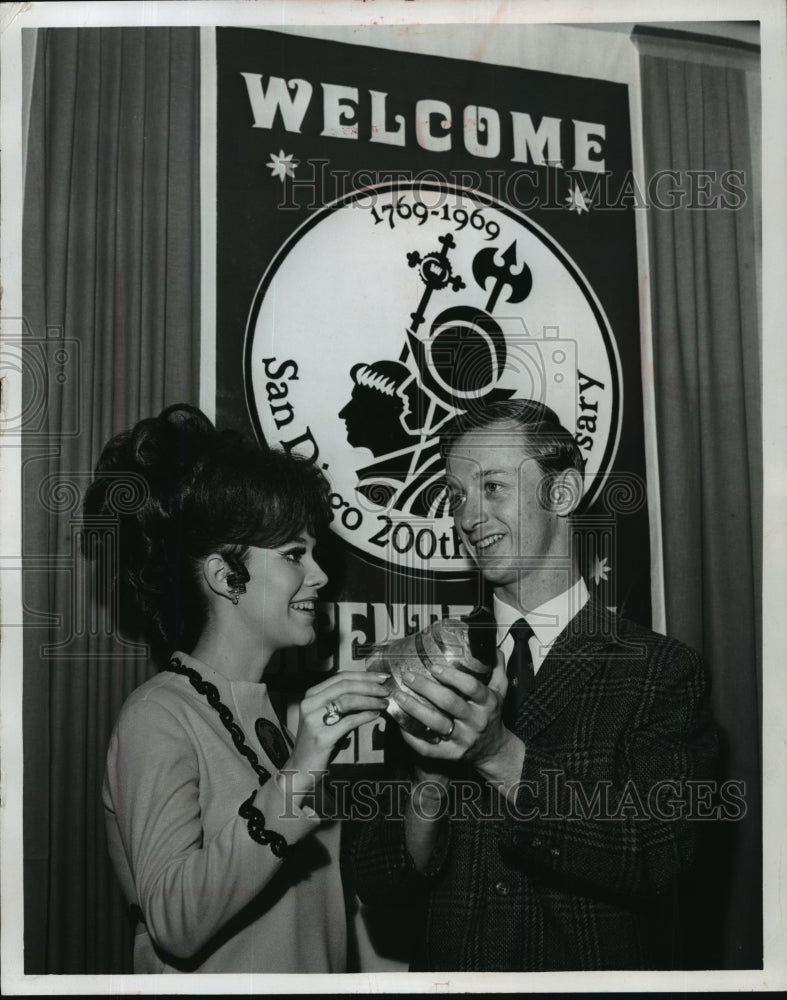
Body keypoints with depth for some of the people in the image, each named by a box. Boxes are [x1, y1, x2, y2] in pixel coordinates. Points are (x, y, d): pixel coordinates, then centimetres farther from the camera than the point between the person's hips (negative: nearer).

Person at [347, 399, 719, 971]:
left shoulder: (664, 672, -4)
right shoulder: (438, 663, 3)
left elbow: (657, 863, -12)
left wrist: (504, 758, -20)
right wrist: (431, 785, -16)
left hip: (601, 971, -1)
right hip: (449, 971, 1)